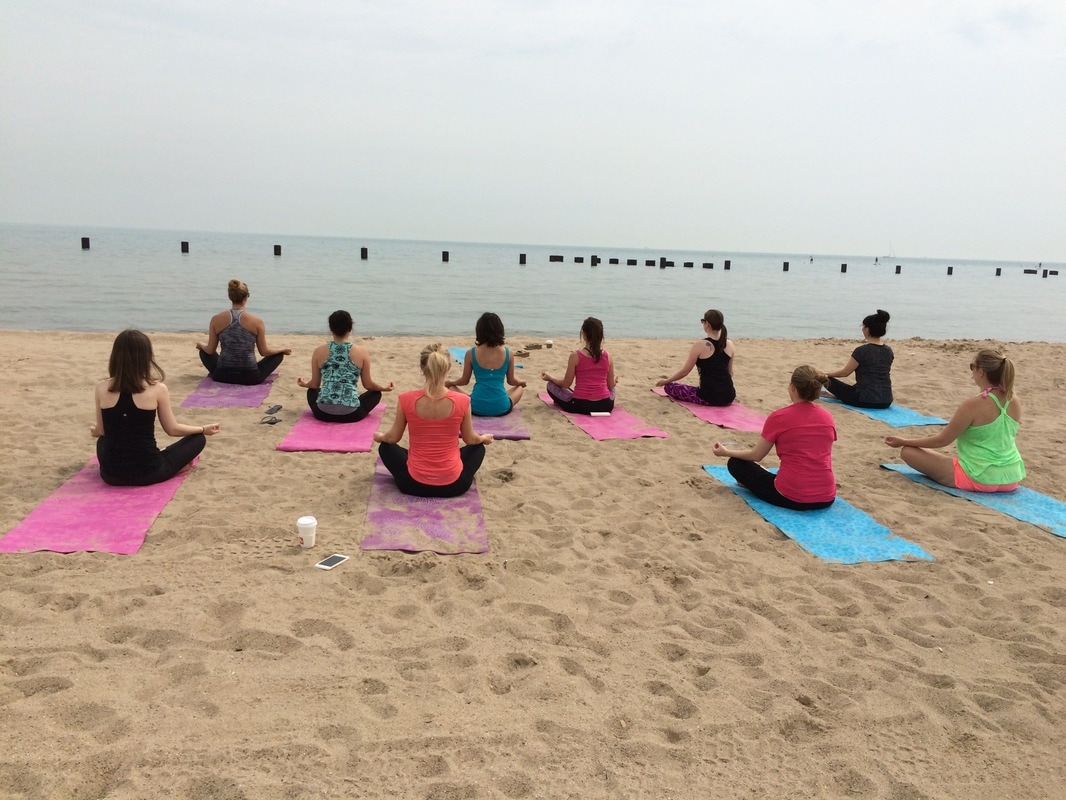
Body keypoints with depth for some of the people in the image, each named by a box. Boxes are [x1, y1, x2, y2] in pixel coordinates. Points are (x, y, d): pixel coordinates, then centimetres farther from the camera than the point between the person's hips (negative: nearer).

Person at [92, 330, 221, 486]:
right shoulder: (157, 388, -11)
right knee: (198, 438, 16)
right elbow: (172, 429, 1)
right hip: (148, 473, -3)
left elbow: (102, 431, 9)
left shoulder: (102, 388, -3)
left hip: (111, 474, 3)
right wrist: (203, 429, 19)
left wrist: (93, 431, 34)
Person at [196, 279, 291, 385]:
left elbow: (210, 350, 2)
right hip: (250, 378, 0)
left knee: (204, 351, 30)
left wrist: (201, 344, 25)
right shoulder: (256, 321, -10)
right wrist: (283, 350, 17)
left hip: (222, 376, 0)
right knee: (279, 354, 22)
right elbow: (264, 352, -1)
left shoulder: (216, 319, -5)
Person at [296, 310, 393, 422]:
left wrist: (305, 384, 35)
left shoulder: (319, 351, 2)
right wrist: (384, 388, 27)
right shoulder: (362, 352, -2)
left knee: (312, 391, 36)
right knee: (376, 393, 26)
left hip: (323, 413, 1)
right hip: (350, 414, -1)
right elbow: (368, 385, 6)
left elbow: (314, 385, 12)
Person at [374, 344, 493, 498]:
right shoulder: (462, 401, -13)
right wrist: (484, 438, 28)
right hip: (454, 484, 0)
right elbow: (470, 439, 4)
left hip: (415, 484, 0)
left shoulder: (407, 400, -14)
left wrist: (379, 437, 28)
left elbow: (392, 438, 3)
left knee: (385, 447, 29)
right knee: (478, 447, 31)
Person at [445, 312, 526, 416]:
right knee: (520, 387, 32)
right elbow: (511, 381, 6)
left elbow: (464, 381, 2)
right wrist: (521, 382, 30)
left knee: (451, 388, 24)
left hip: (477, 408, -2)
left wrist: (449, 382, 25)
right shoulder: (508, 353, -7)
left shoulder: (471, 353, -10)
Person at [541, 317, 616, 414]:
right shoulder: (607, 356, -1)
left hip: (581, 406, -2)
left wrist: (550, 378, 17)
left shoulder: (575, 356, -9)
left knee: (551, 385, 18)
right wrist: (614, 381, 32)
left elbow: (566, 384, -2)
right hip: (605, 406, 2)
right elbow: (611, 385, 7)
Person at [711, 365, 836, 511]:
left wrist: (726, 452, 18)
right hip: (827, 499, 3)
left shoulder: (779, 417, -9)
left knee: (735, 463, 11)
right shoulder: (828, 417, 4)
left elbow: (756, 455, 1)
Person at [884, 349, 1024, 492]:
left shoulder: (973, 405, -21)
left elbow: (942, 440, -13)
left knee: (908, 451, -5)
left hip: (980, 479, -7)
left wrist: (904, 442, -2)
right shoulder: (1015, 402, -2)